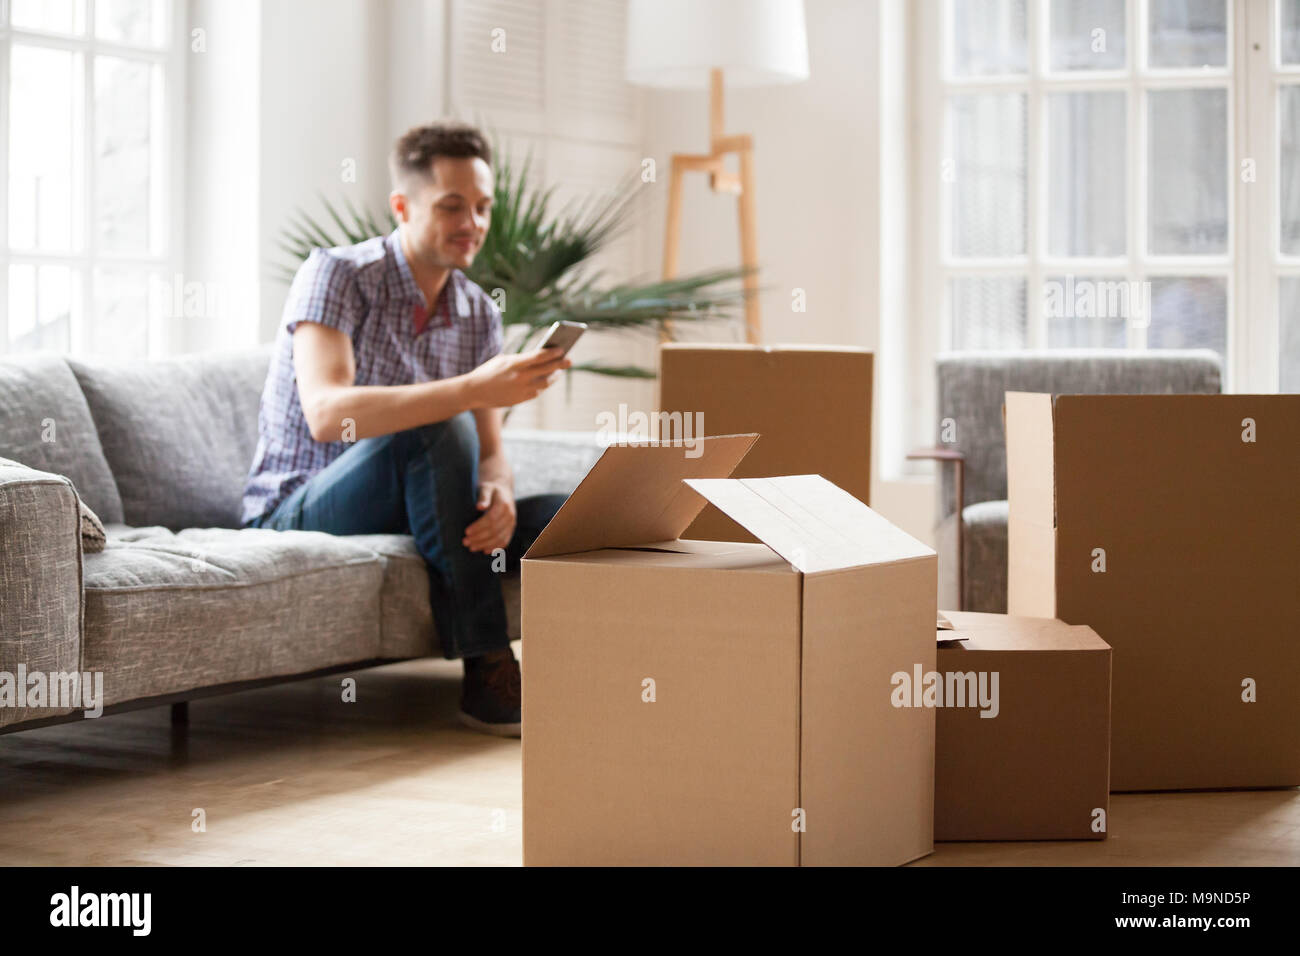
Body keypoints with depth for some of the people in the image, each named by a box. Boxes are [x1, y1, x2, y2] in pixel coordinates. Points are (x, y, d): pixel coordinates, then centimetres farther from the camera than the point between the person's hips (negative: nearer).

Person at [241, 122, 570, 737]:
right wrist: (472, 390, -39)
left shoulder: (479, 314, 7)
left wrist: (498, 495, -23)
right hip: (295, 518, -6)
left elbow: (489, 454, 4)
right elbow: (327, 414, -30)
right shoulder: (337, 275, -13)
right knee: (440, 431, -34)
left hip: (398, 523, 6)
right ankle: (485, 673, -31)